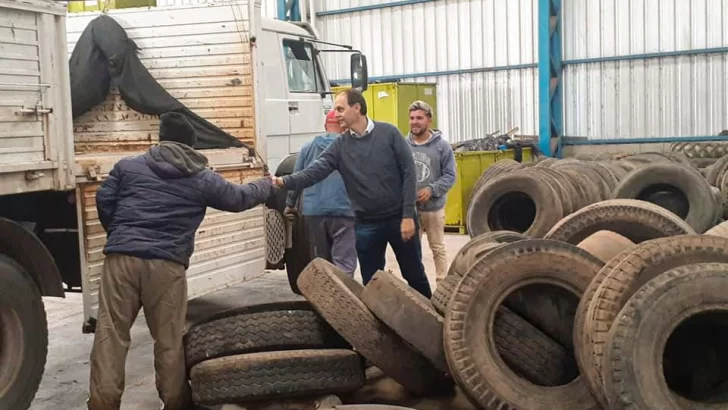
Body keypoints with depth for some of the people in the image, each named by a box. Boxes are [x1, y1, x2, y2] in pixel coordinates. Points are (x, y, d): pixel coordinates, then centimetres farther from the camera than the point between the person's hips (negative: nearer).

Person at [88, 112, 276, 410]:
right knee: (169, 339, 9)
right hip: (167, 264, -1)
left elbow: (104, 200, 12)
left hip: (122, 258, 1)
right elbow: (238, 198, 23)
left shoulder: (128, 166, 15)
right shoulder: (203, 178, 13)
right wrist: (269, 185, 42)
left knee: (111, 333, 3)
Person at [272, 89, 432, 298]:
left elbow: (408, 173, -8)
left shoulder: (389, 133, -6)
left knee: (415, 275, 11)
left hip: (398, 218, -2)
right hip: (366, 225, 2)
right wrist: (285, 182, -29)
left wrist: (408, 215, -13)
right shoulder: (340, 145, 0)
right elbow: (314, 171, -11)